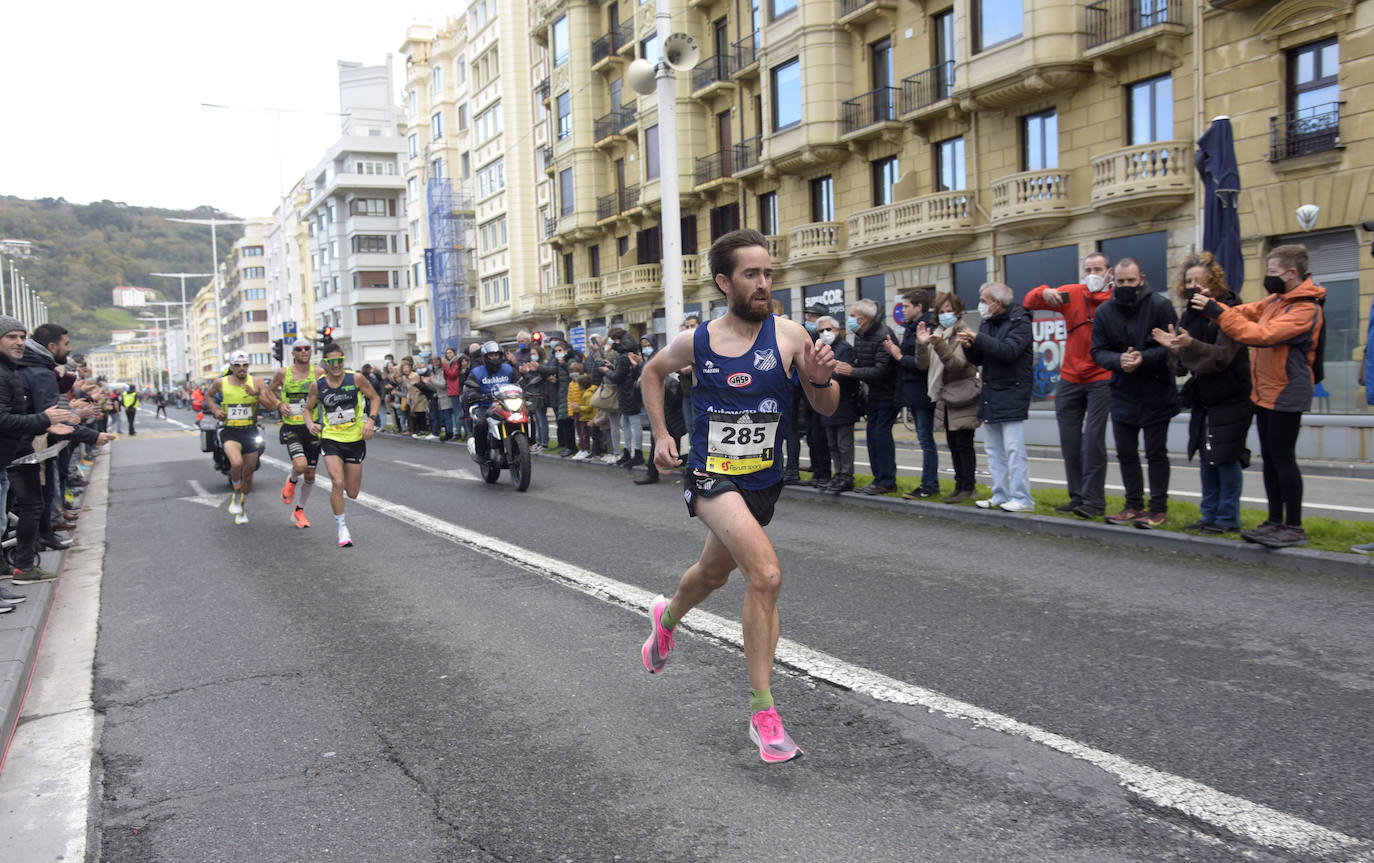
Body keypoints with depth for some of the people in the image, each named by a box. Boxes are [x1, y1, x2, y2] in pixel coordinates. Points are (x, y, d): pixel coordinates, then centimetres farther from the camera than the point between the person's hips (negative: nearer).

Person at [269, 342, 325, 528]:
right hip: (291, 428, -1)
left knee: (310, 475, 8)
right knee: (300, 465, -24)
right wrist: (280, 404, -2)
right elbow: (270, 390, 16)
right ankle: (291, 480, 14)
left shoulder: (319, 373, -3)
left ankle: (299, 510, 30)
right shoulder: (283, 373, -1)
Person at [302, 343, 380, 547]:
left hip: (355, 440, 0)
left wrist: (371, 420, -13)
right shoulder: (318, 385, -4)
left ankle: (350, 480, 45)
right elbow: (308, 408, 9)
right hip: (331, 440, 0)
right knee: (337, 483, -18)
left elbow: (375, 398, 3)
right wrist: (310, 424, -12)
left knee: (352, 493, 6)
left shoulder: (356, 379, -8)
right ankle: (342, 528, -2)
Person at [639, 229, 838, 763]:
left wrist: (820, 379, -21)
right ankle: (762, 712, -13)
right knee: (766, 575, -24)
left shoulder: (788, 336, -6)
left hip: (763, 480, 4)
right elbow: (653, 372, 15)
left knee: (714, 573, 25)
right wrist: (661, 435, 7)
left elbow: (826, 409, 0)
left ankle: (667, 619, 58)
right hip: (712, 475, -4)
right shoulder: (696, 341, -7)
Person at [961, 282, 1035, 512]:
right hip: (990, 395, 8)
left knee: (1014, 449, -9)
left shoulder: (1020, 322, -8)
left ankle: (1022, 499, -5)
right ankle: (1000, 495, 17)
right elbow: (977, 359, 17)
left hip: (1012, 394, -8)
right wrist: (969, 346, -4)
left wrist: (978, 338, -21)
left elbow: (1008, 351, -24)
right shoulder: (988, 323, 16)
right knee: (993, 450, 10)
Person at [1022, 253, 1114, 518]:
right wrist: (1045, 292, -14)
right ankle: (1077, 497, 18)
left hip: (1100, 380, -4)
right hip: (1070, 379, 5)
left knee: (1093, 438, -9)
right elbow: (1029, 302, 6)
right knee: (1069, 441, 8)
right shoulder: (1072, 294, 5)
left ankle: (1094, 500, -3)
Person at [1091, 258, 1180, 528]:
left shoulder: (1160, 305, -9)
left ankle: (1159, 508, 11)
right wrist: (1119, 360, -21)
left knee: (1156, 452, 2)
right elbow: (1098, 352, -1)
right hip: (1123, 392, 5)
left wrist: (1144, 358, -28)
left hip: (1156, 392, -5)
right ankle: (1134, 506, 23)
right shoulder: (1104, 311, 2)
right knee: (1126, 453, 11)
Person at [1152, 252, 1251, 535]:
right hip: (1203, 400, 7)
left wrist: (1190, 345, -36)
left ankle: (1228, 517, 7)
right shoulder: (1190, 313, 9)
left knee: (1226, 458, -3)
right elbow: (1182, 364, 9)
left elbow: (1222, 355, -21)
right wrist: (1173, 347, -13)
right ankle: (1210, 515, 21)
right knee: (1207, 459, 12)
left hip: (1230, 400, -7)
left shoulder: (1229, 311, -13)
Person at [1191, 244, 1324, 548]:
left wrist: (1218, 313, -27)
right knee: (1270, 458, 13)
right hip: (1265, 392, 9)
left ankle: (1294, 526, 4)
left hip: (1285, 393, -9)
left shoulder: (1305, 309, -18)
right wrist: (1213, 307, -8)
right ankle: (1275, 521, 22)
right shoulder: (1277, 300, 11)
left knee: (1283, 458, -5)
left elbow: (1263, 335, -27)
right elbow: (1246, 312, 10)